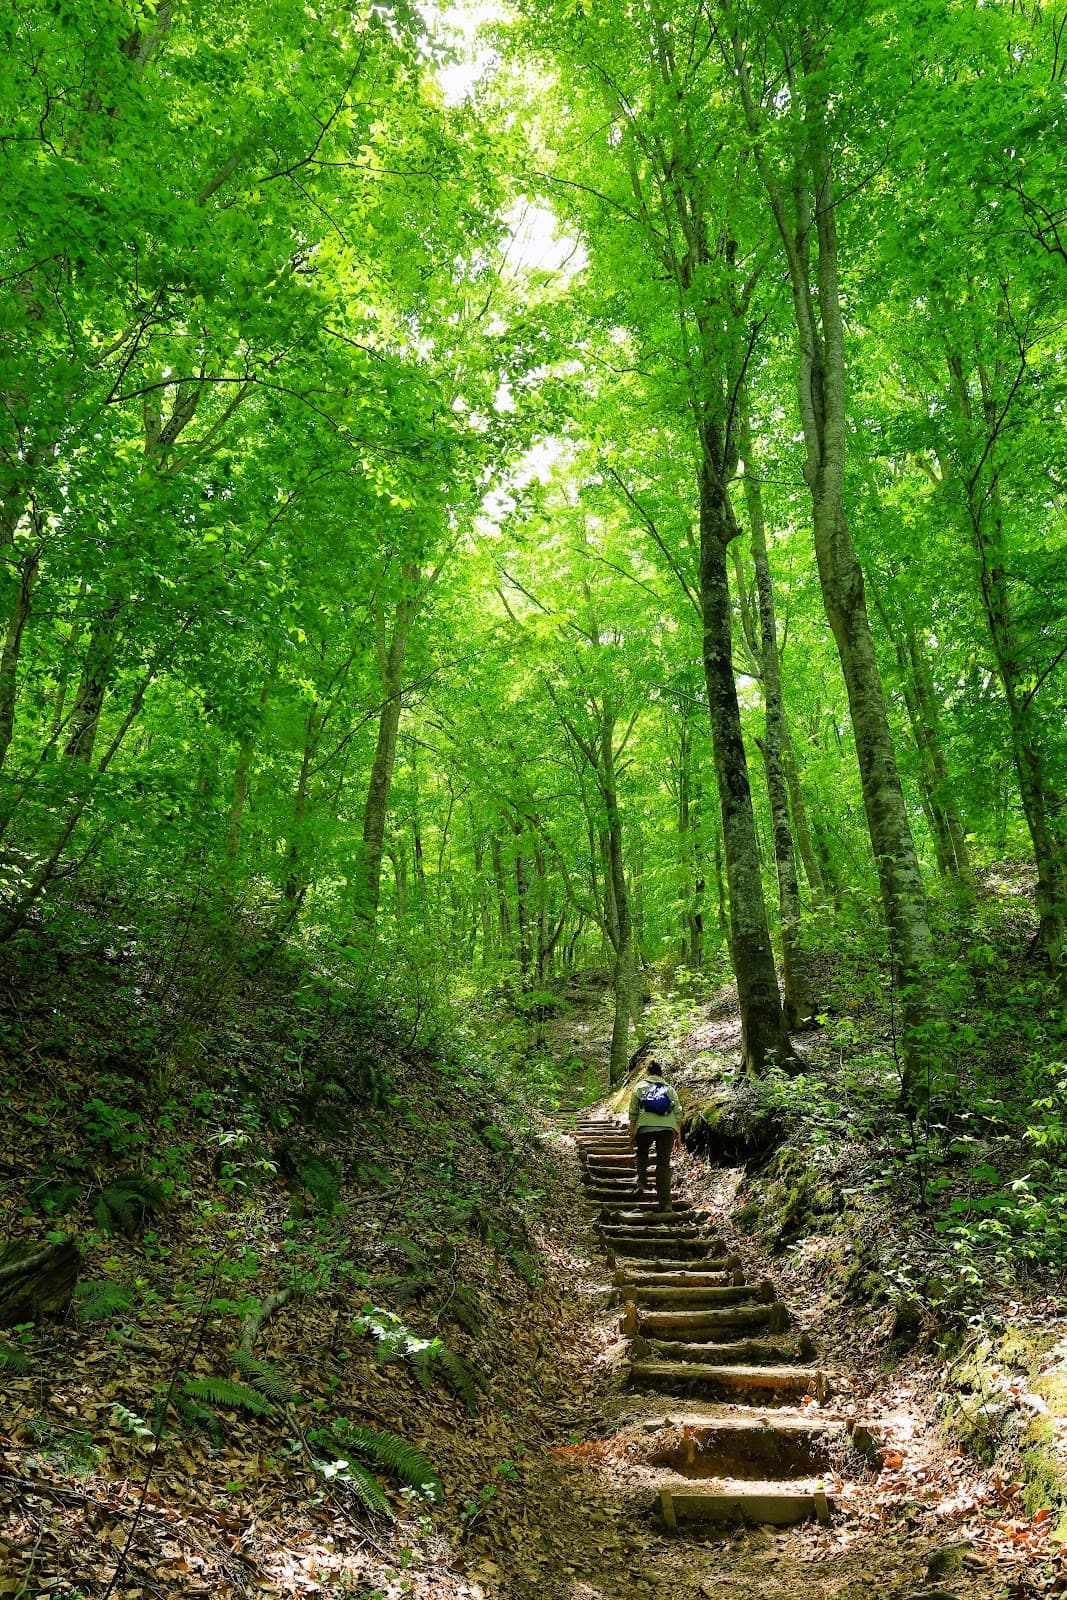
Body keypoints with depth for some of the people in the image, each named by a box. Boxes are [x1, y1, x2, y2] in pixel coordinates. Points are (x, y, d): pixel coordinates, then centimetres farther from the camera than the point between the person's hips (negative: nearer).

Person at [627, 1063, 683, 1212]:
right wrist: (678, 1136, 18)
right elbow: (678, 1113, 16)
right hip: (668, 1127, 1)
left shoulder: (640, 1086, 17)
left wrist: (632, 1134, 13)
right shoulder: (669, 1088, 23)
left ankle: (641, 1183, 5)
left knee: (642, 1155, 23)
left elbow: (633, 1113, 10)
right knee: (664, 1163, 3)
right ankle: (665, 1203, -1)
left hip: (646, 1127, -1)